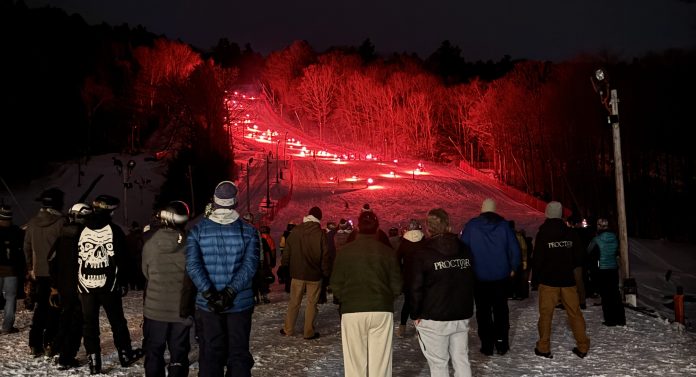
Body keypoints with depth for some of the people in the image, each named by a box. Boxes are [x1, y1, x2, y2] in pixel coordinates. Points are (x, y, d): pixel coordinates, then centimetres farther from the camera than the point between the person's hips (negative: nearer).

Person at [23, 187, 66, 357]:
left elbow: (27, 247, 11)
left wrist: (31, 268, 20)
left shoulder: (32, 223, 4)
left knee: (40, 306, 14)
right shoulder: (61, 222, -14)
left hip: (39, 273, 5)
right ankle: (50, 344, 4)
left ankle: (35, 344, 14)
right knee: (54, 308, 4)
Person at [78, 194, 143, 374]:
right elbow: (122, 260, -6)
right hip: (108, 285, -2)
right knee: (117, 321, 12)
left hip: (86, 285, 2)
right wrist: (124, 283, 2)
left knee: (89, 324, 8)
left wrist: (74, 283, 14)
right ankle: (125, 355, 22)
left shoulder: (80, 231, 2)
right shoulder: (114, 230, -6)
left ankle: (93, 361, 9)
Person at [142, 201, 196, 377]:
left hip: (155, 307, 1)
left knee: (154, 351, 16)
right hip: (182, 309, -1)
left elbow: (145, 271, 2)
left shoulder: (150, 241, -10)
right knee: (179, 352, 11)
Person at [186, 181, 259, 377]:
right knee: (239, 354, 9)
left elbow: (192, 265, -10)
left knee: (210, 355, 10)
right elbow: (249, 265, -13)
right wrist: (230, 292, -17)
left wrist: (209, 293, -14)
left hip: (207, 303, 1)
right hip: (240, 303, 0)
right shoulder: (249, 230, -3)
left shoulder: (197, 230, 0)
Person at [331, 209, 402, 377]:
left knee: (355, 360, 7)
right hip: (382, 311, 1)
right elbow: (396, 285, -2)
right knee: (380, 360, 7)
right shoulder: (388, 252, -3)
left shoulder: (345, 251, -5)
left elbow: (336, 285, -4)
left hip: (352, 311, 0)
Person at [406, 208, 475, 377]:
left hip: (434, 319, -5)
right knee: (462, 360, 15)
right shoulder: (465, 250, 5)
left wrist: (416, 314, -1)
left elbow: (415, 289, -12)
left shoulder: (421, 255, -12)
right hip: (462, 317, 5)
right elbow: (471, 282, 15)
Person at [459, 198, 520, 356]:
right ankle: (502, 344, 15)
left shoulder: (471, 225, -7)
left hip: (479, 276, -1)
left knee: (483, 311, 10)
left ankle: (487, 344, 11)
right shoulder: (504, 225, -4)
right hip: (501, 276, 1)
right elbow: (515, 248, -3)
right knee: (501, 310, 13)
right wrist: (513, 268, 11)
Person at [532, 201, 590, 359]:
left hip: (548, 280, -3)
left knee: (546, 313, 4)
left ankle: (543, 348, 7)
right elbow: (579, 257, 6)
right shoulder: (570, 233, 1)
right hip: (568, 279, 3)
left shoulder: (542, 233, -10)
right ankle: (582, 347, 11)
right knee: (574, 312, 9)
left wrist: (538, 274, 8)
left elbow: (538, 258, -9)